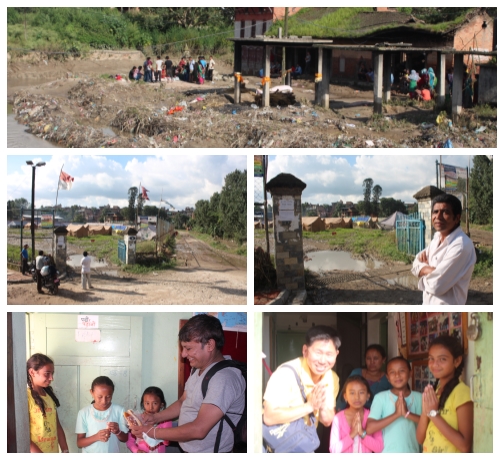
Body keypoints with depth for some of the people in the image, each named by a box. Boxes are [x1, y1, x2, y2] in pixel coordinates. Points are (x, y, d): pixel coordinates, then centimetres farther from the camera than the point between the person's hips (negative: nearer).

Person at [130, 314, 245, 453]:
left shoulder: (224, 378, -24)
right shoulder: (199, 370, 9)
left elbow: (198, 430, -27)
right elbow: (182, 403, 22)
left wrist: (153, 432, -19)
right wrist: (154, 417, 6)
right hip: (184, 449, 8)